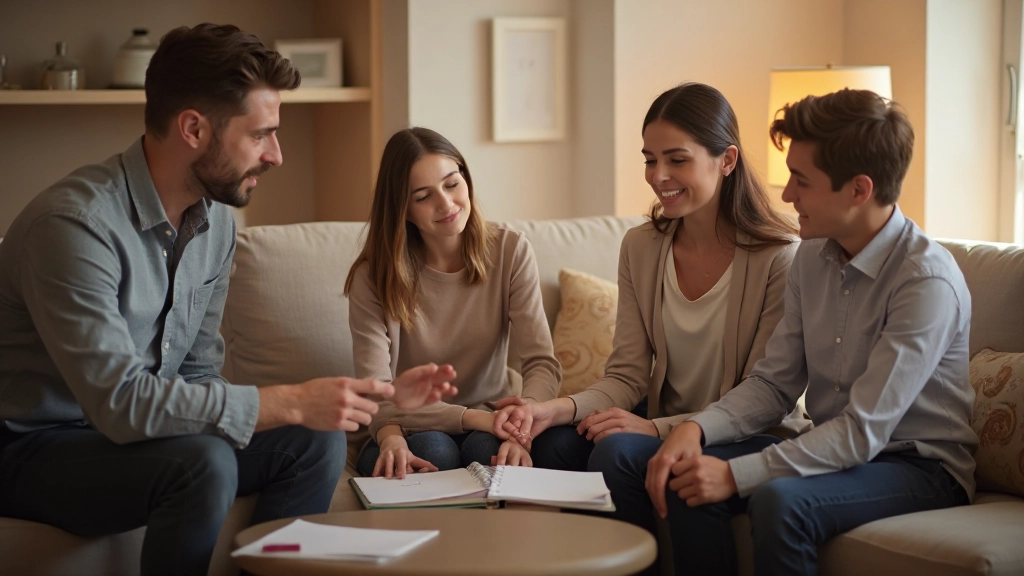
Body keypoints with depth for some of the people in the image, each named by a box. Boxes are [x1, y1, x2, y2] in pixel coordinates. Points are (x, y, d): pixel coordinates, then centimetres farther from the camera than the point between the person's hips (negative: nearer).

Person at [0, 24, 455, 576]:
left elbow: (197, 375, 2)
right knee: (203, 463, -32)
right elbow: (122, 401, -32)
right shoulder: (75, 223, -26)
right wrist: (292, 402, -28)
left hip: (136, 430, 8)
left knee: (315, 441, -7)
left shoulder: (216, 220, 1)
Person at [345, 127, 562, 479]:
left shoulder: (510, 252, -7)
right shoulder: (373, 278, -10)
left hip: (488, 427, 1)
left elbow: (543, 364, -16)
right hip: (412, 433, -1)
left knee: (486, 449, -33)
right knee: (434, 450, -33)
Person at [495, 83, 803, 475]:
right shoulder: (640, 248, 3)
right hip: (665, 425, 5)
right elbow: (626, 376, 0)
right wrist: (558, 409, -20)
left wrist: (657, 428, -25)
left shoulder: (780, 258, -15)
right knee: (554, 443, -23)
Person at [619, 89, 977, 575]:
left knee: (780, 500, -34)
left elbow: (863, 432, -24)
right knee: (687, 476, -15)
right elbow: (773, 384, 6)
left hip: (920, 466, -7)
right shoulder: (813, 256, 3)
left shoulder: (928, 280, -21)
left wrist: (736, 474, -26)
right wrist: (696, 428, -13)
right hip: (837, 450, 7)